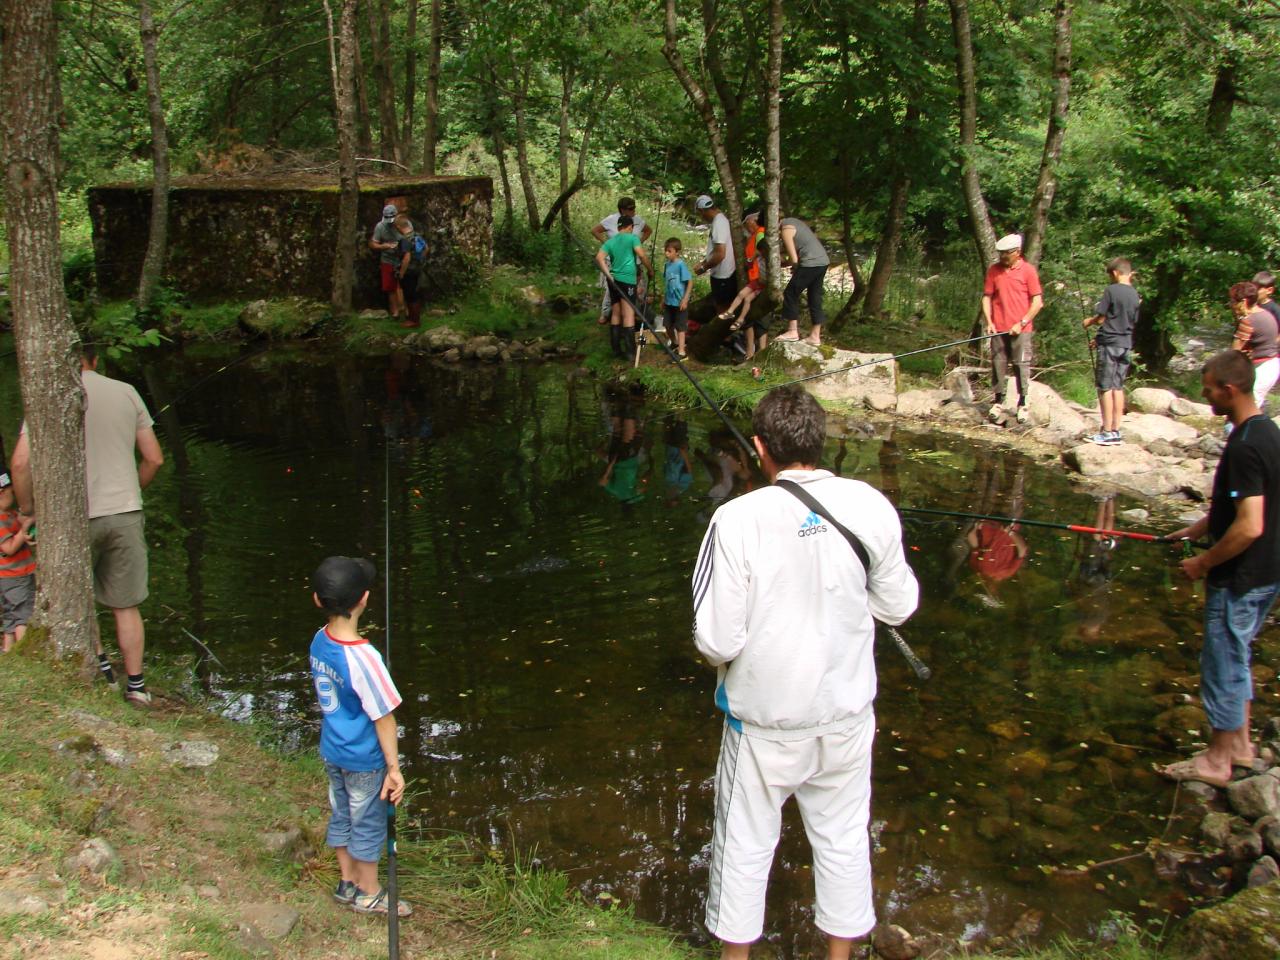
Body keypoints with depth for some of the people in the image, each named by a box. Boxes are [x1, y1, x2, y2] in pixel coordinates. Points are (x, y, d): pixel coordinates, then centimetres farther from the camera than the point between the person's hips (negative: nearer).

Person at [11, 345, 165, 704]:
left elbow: (20, 462, -12)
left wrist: (27, 508, 4)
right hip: (126, 512, 3)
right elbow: (154, 459, 7)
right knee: (126, 606, 12)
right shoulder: (126, 393, 4)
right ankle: (136, 684, 15)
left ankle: (98, 662, 14)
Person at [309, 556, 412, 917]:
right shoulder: (363, 658, -32)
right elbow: (383, 718, -23)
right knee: (368, 824, 13)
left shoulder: (319, 641, -9)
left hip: (331, 752, 7)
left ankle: (348, 882, 40)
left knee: (341, 815, 22)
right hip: (363, 760, -7)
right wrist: (394, 768, -15)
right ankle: (368, 893, 30)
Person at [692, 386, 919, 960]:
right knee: (843, 839, 19)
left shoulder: (739, 519, -21)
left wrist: (720, 656, 4)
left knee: (745, 846, 15)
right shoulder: (870, 507, -11)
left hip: (763, 719, -2)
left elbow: (716, 638, -18)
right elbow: (898, 606, 0)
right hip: (846, 712, 3)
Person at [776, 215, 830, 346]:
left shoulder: (785, 230, -11)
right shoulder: (792, 221, 17)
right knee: (815, 298, 11)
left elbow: (794, 259, -13)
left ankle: (793, 331, -3)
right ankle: (815, 336, 13)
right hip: (823, 261, 9)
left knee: (791, 294, -2)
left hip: (811, 263, -9)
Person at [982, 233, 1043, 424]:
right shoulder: (993, 270, 6)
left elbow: (1037, 301, -3)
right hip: (998, 329, 3)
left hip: (1020, 329, -3)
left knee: (1022, 365, -1)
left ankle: (1022, 404, 8)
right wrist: (989, 322, -1)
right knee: (998, 364, 4)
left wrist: (1022, 323, -10)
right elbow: (987, 297, 10)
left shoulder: (1028, 271, -2)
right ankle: (998, 402, 14)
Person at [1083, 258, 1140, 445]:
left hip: (1109, 344, -6)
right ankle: (1116, 430, 11)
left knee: (1105, 387, -3)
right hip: (1126, 344, 6)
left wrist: (1089, 322, 12)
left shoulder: (1111, 290, -11)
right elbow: (1131, 323, 15)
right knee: (1118, 387, 10)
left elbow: (1101, 318, -11)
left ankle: (1107, 432, -5)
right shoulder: (1135, 295, 9)